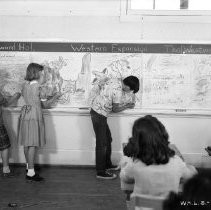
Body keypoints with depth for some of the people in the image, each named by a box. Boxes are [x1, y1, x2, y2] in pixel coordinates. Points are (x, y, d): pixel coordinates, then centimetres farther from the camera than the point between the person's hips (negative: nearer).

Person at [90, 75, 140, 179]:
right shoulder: (118, 92, -24)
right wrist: (127, 106, 4)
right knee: (102, 143, -2)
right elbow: (115, 109, -11)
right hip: (99, 115, -10)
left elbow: (100, 83, 15)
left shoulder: (115, 80, 0)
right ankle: (101, 172, 6)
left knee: (108, 139, 19)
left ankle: (107, 164, 33)